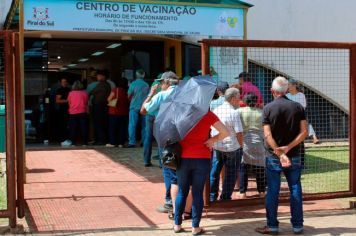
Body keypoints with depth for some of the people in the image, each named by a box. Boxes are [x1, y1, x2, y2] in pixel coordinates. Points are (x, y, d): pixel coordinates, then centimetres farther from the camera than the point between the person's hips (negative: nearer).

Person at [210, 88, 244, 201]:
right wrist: (241, 145, -1)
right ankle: (225, 197, 14)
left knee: (214, 172, 15)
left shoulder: (216, 110, 3)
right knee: (230, 173, 8)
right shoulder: (234, 113, -15)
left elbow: (210, 129, 10)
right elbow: (239, 133, -17)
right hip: (231, 147, -5)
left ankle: (212, 196, 21)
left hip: (216, 146, 5)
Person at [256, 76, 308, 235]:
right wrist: (288, 147, -13)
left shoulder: (268, 108, -6)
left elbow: (268, 135, -15)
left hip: (274, 156, -2)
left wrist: (280, 153, -18)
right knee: (295, 190, 9)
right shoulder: (298, 107, 0)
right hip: (294, 156, 2)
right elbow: (304, 132, -8)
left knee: (273, 191, 4)